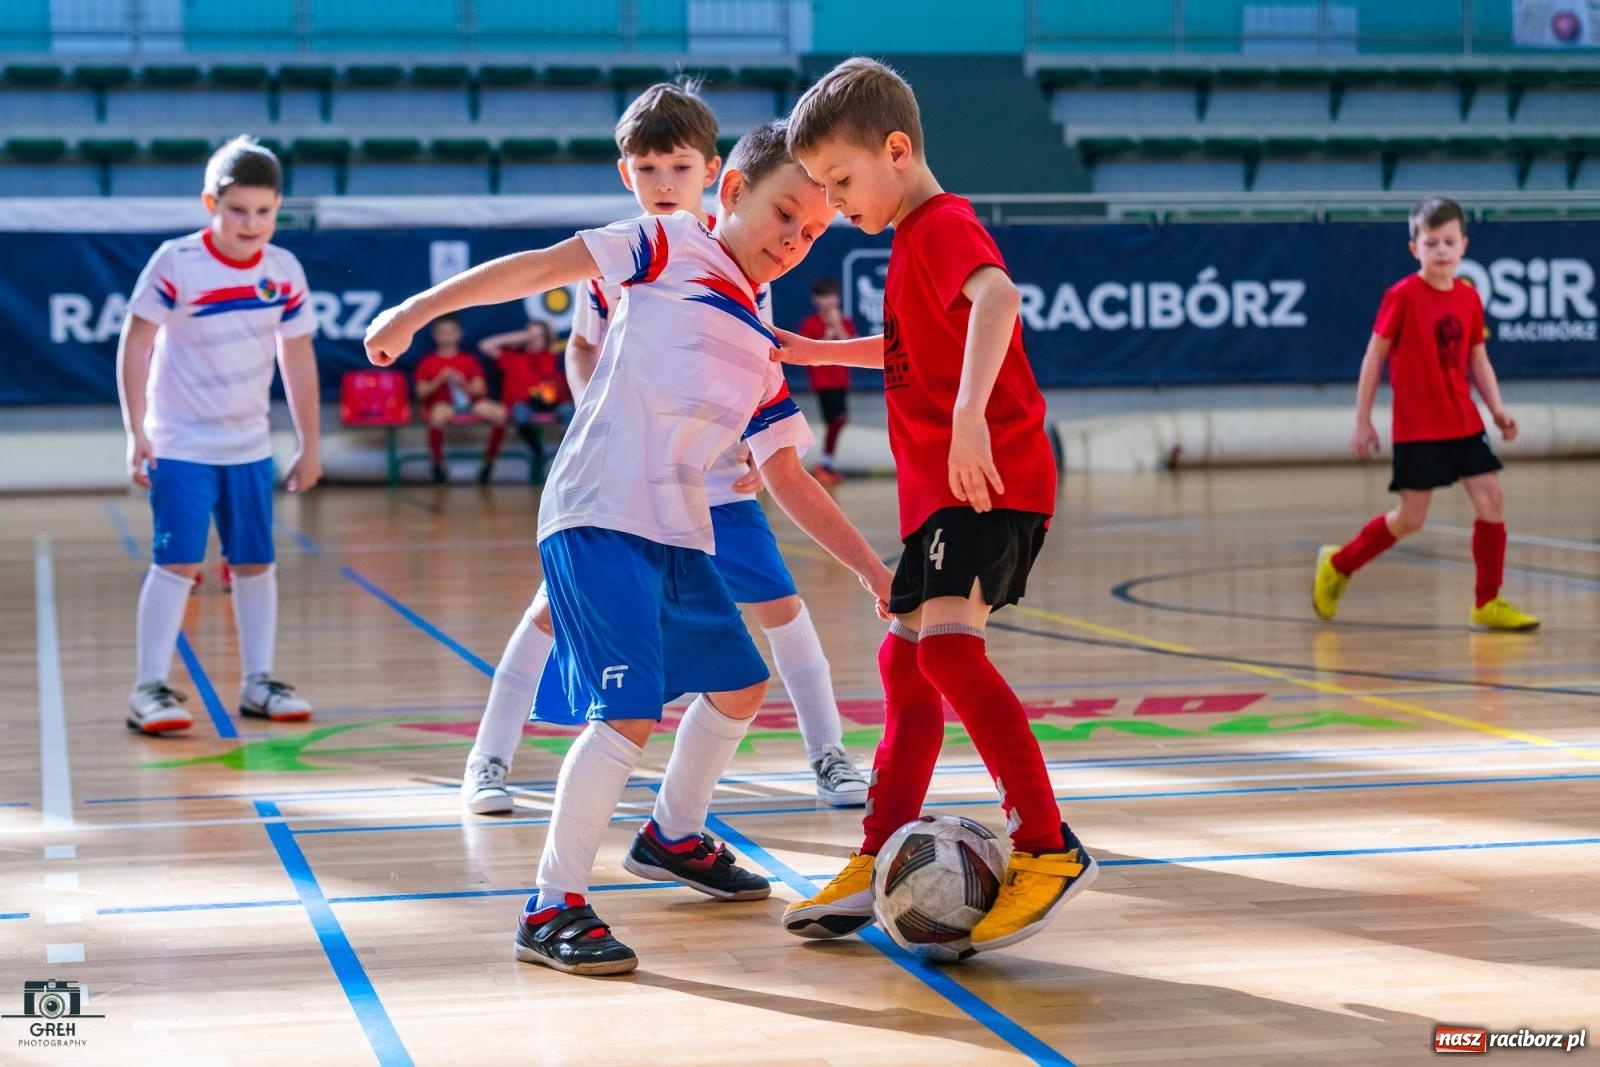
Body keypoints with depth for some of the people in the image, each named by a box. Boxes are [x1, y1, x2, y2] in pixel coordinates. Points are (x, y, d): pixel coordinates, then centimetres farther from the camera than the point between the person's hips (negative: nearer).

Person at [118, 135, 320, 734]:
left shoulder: (284, 273, -3)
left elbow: (298, 360, 6)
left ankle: (257, 683, 17)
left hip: (250, 446, 5)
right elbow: (135, 346, -10)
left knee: (256, 563, 7)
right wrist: (136, 433, -13)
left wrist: (309, 447, 8)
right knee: (177, 562, -10)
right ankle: (150, 689, -6)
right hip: (181, 445, -4)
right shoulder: (176, 265, -15)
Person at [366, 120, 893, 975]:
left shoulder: (761, 354, 18)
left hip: (678, 537, 9)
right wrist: (420, 309, -11)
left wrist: (873, 570, 16)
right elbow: (542, 267, -4)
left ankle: (674, 837, 44)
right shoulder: (671, 247, 1)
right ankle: (552, 910, -9)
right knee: (630, 711, -18)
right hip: (596, 520, -8)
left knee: (737, 684, 21)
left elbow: (788, 482, 21)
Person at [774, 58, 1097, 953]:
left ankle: (1049, 848, -22)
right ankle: (879, 864, 22)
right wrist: (819, 352, 33)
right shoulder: (915, 240, 19)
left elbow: (997, 296, -36)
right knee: (906, 661, 13)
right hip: (937, 488, 11)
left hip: (992, 478, -11)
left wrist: (969, 413, -49)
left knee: (947, 645, -25)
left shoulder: (945, 226, -12)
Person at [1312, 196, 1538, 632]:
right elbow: (1374, 357, -7)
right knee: (1410, 518, -1)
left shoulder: (1469, 297, 5)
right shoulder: (1402, 296, -11)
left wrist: (1497, 408, 0)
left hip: (1464, 423, 5)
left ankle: (1488, 603, 7)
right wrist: (1362, 421, -6)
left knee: (1491, 497, -3)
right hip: (1417, 428, -5)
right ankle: (1338, 564, 22)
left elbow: (1478, 360, 12)